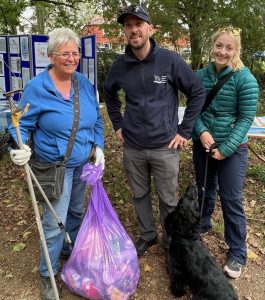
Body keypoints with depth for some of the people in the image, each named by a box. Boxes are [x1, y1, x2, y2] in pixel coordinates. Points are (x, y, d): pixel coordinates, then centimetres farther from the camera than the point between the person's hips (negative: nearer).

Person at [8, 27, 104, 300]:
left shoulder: (85, 84, -1)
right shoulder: (36, 88, -16)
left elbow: (96, 120, 9)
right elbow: (22, 125, -9)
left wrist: (98, 147, 0)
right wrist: (20, 148, -28)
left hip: (83, 163, 6)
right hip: (55, 167, -5)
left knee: (77, 212, 21)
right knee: (55, 222, 0)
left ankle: (71, 250, 48)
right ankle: (48, 275, 23)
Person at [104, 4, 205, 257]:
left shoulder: (170, 60, -11)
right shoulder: (120, 65, -2)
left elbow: (197, 92, -4)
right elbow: (109, 93, 17)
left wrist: (185, 131, -5)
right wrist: (117, 125, 11)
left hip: (164, 146, -3)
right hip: (132, 147, 3)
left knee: (168, 199, 10)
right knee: (140, 195, 17)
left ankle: (172, 242, 34)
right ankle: (147, 235, 41)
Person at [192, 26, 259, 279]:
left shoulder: (244, 79, -11)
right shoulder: (200, 75, 0)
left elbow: (246, 118, -12)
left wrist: (226, 149, -18)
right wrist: (201, 132, -16)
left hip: (232, 148, -4)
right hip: (202, 145, 4)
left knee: (231, 199, 3)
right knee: (204, 190, 20)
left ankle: (237, 253, 20)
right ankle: (202, 225, 46)